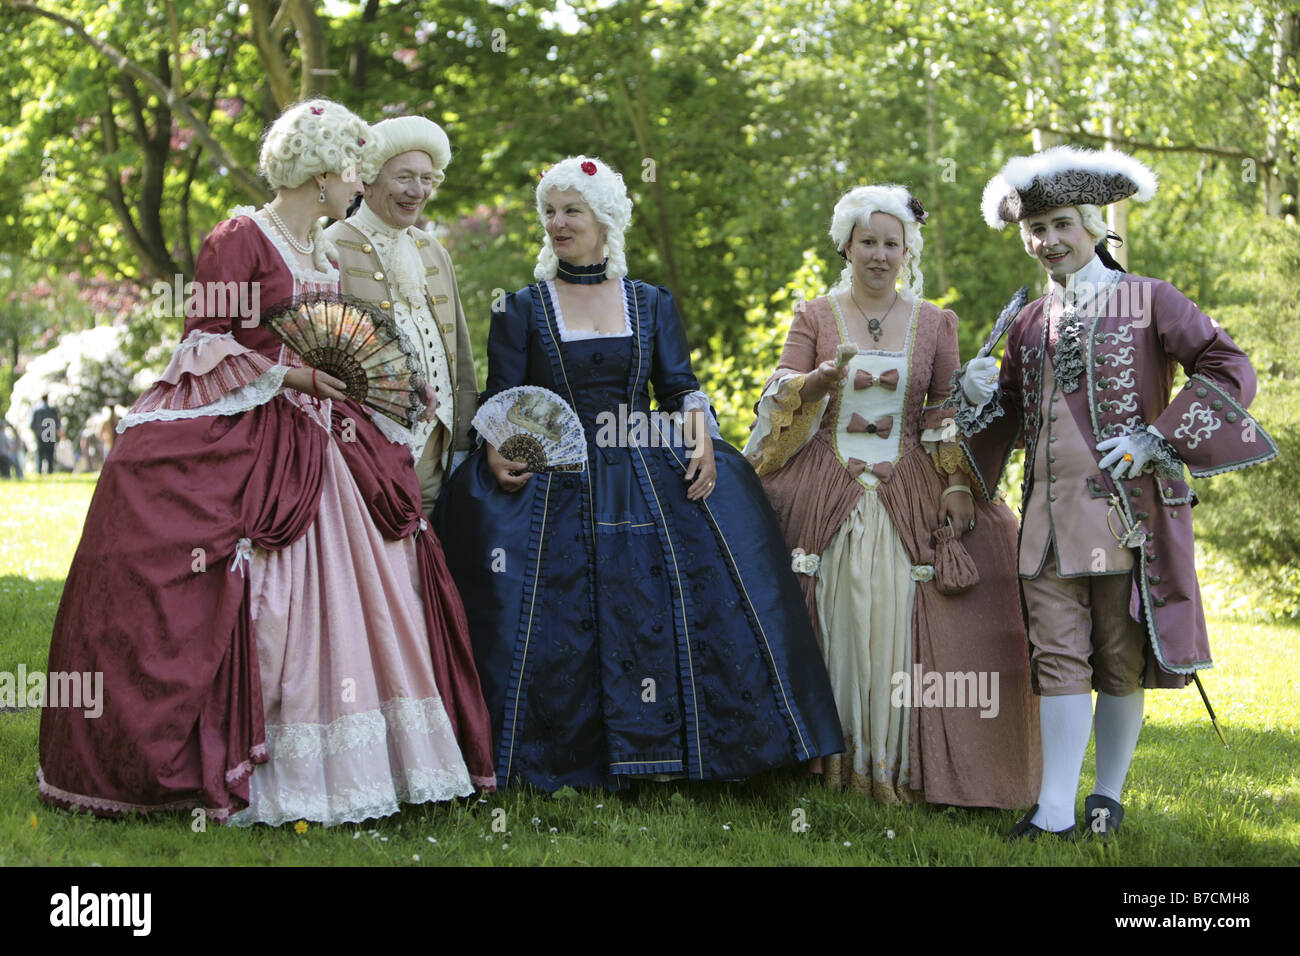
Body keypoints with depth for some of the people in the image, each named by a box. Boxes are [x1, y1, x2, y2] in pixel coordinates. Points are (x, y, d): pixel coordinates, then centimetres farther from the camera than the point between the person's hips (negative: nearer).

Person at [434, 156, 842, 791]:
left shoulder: (651, 303, 12)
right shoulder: (522, 308, 7)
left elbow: (682, 387, 7)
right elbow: (501, 400, 3)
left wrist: (701, 439, -12)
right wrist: (497, 451, -17)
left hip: (647, 478, 2)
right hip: (553, 487, -1)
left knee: (671, 610, -7)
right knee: (557, 622, -9)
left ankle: (663, 752, 4)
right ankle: (564, 770, -1)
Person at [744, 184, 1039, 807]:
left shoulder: (936, 323, 11)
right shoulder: (814, 316, 8)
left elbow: (949, 412, 8)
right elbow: (782, 393, 0)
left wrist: (958, 485, -3)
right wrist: (819, 379, -21)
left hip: (910, 494, 1)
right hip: (825, 491, 0)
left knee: (901, 628, -8)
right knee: (834, 625, -5)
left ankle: (900, 768, -2)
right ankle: (830, 763, 2)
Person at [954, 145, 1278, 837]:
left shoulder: (1149, 301, 1)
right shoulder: (1029, 321, 15)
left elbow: (1230, 370, -5)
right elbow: (1009, 413, 25)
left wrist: (1159, 439, -12)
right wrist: (980, 398, 1)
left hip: (1129, 509, -3)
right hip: (1050, 514, 4)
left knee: (1121, 660, 4)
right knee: (1059, 657, -2)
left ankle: (1108, 796, 18)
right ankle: (1056, 810, -2)